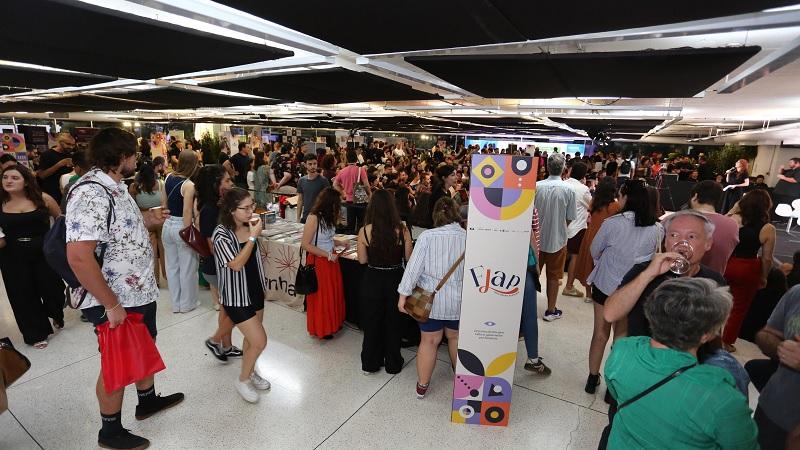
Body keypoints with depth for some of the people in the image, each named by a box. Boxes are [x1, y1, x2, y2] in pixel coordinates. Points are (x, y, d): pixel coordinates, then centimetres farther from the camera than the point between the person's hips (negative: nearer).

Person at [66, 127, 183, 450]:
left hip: (141, 292, 9)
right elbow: (78, 257, -30)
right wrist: (111, 304, -25)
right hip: (117, 301, -9)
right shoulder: (91, 194, -25)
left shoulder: (115, 187, 6)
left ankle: (147, 400, 47)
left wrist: (147, 221, 12)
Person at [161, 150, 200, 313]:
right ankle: (187, 304, 20)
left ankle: (175, 304, 28)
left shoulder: (168, 177, 3)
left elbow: (163, 203, 11)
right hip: (182, 226, -7)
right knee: (187, 267, 7)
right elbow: (187, 212, -21)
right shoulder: (188, 184, -19)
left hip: (168, 225, 7)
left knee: (172, 266, 15)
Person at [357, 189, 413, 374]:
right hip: (395, 279, 0)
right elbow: (409, 258, -7)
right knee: (393, 321, 19)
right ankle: (393, 364, 34)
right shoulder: (402, 230, -15)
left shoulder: (365, 231, -15)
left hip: (372, 279, 0)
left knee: (371, 320, 19)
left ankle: (370, 363, 35)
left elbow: (362, 260, -7)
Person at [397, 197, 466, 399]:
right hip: (459, 300, 1)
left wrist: (403, 294, -7)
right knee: (455, 337, 24)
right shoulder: (468, 237, -11)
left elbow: (414, 267, -14)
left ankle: (422, 385, 30)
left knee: (429, 341, 14)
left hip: (431, 299, -1)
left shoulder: (427, 236, -14)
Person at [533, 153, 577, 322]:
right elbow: (570, 218, -8)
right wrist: (559, 227, 12)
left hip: (537, 238, 1)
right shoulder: (568, 190, -14)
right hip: (557, 239, -1)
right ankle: (551, 310, 23)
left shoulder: (537, 186, -12)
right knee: (553, 276, 12)